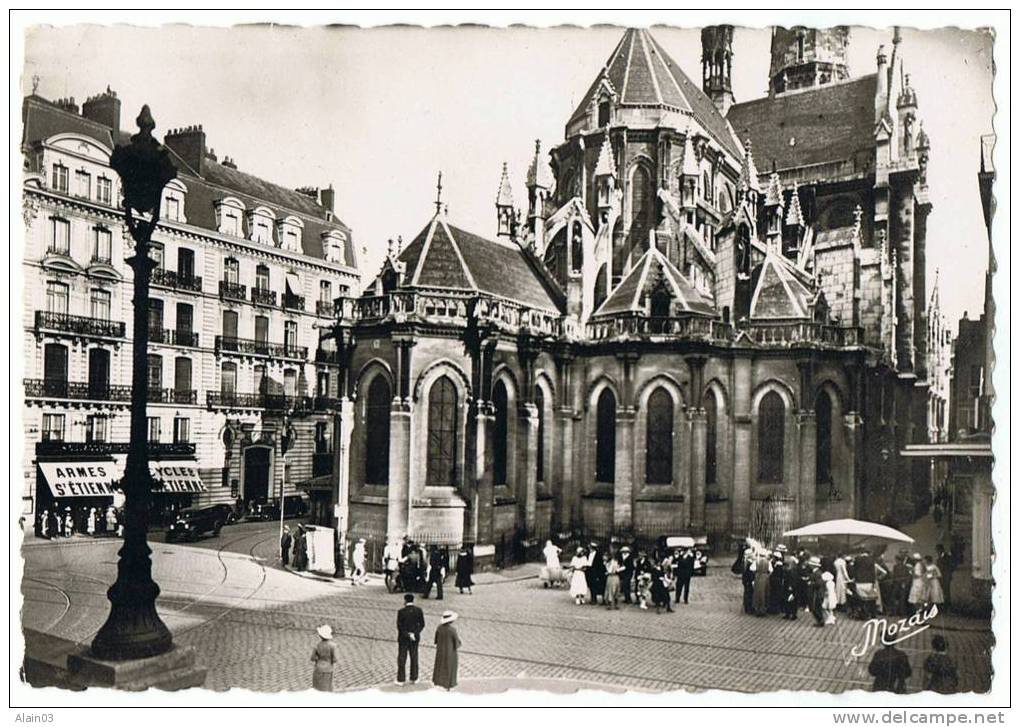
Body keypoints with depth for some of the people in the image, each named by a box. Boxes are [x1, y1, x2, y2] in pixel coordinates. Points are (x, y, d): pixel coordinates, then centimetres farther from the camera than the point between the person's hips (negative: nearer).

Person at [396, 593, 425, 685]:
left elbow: (399, 626, -19)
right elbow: (422, 624, -8)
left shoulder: (401, 612, -17)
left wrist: (408, 635, -15)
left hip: (403, 639, -3)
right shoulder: (419, 610, -8)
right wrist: (414, 634, -12)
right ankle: (413, 678, 21)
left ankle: (401, 680, 13)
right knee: (414, 658, 15)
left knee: (402, 659, 8)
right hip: (415, 638, 3)